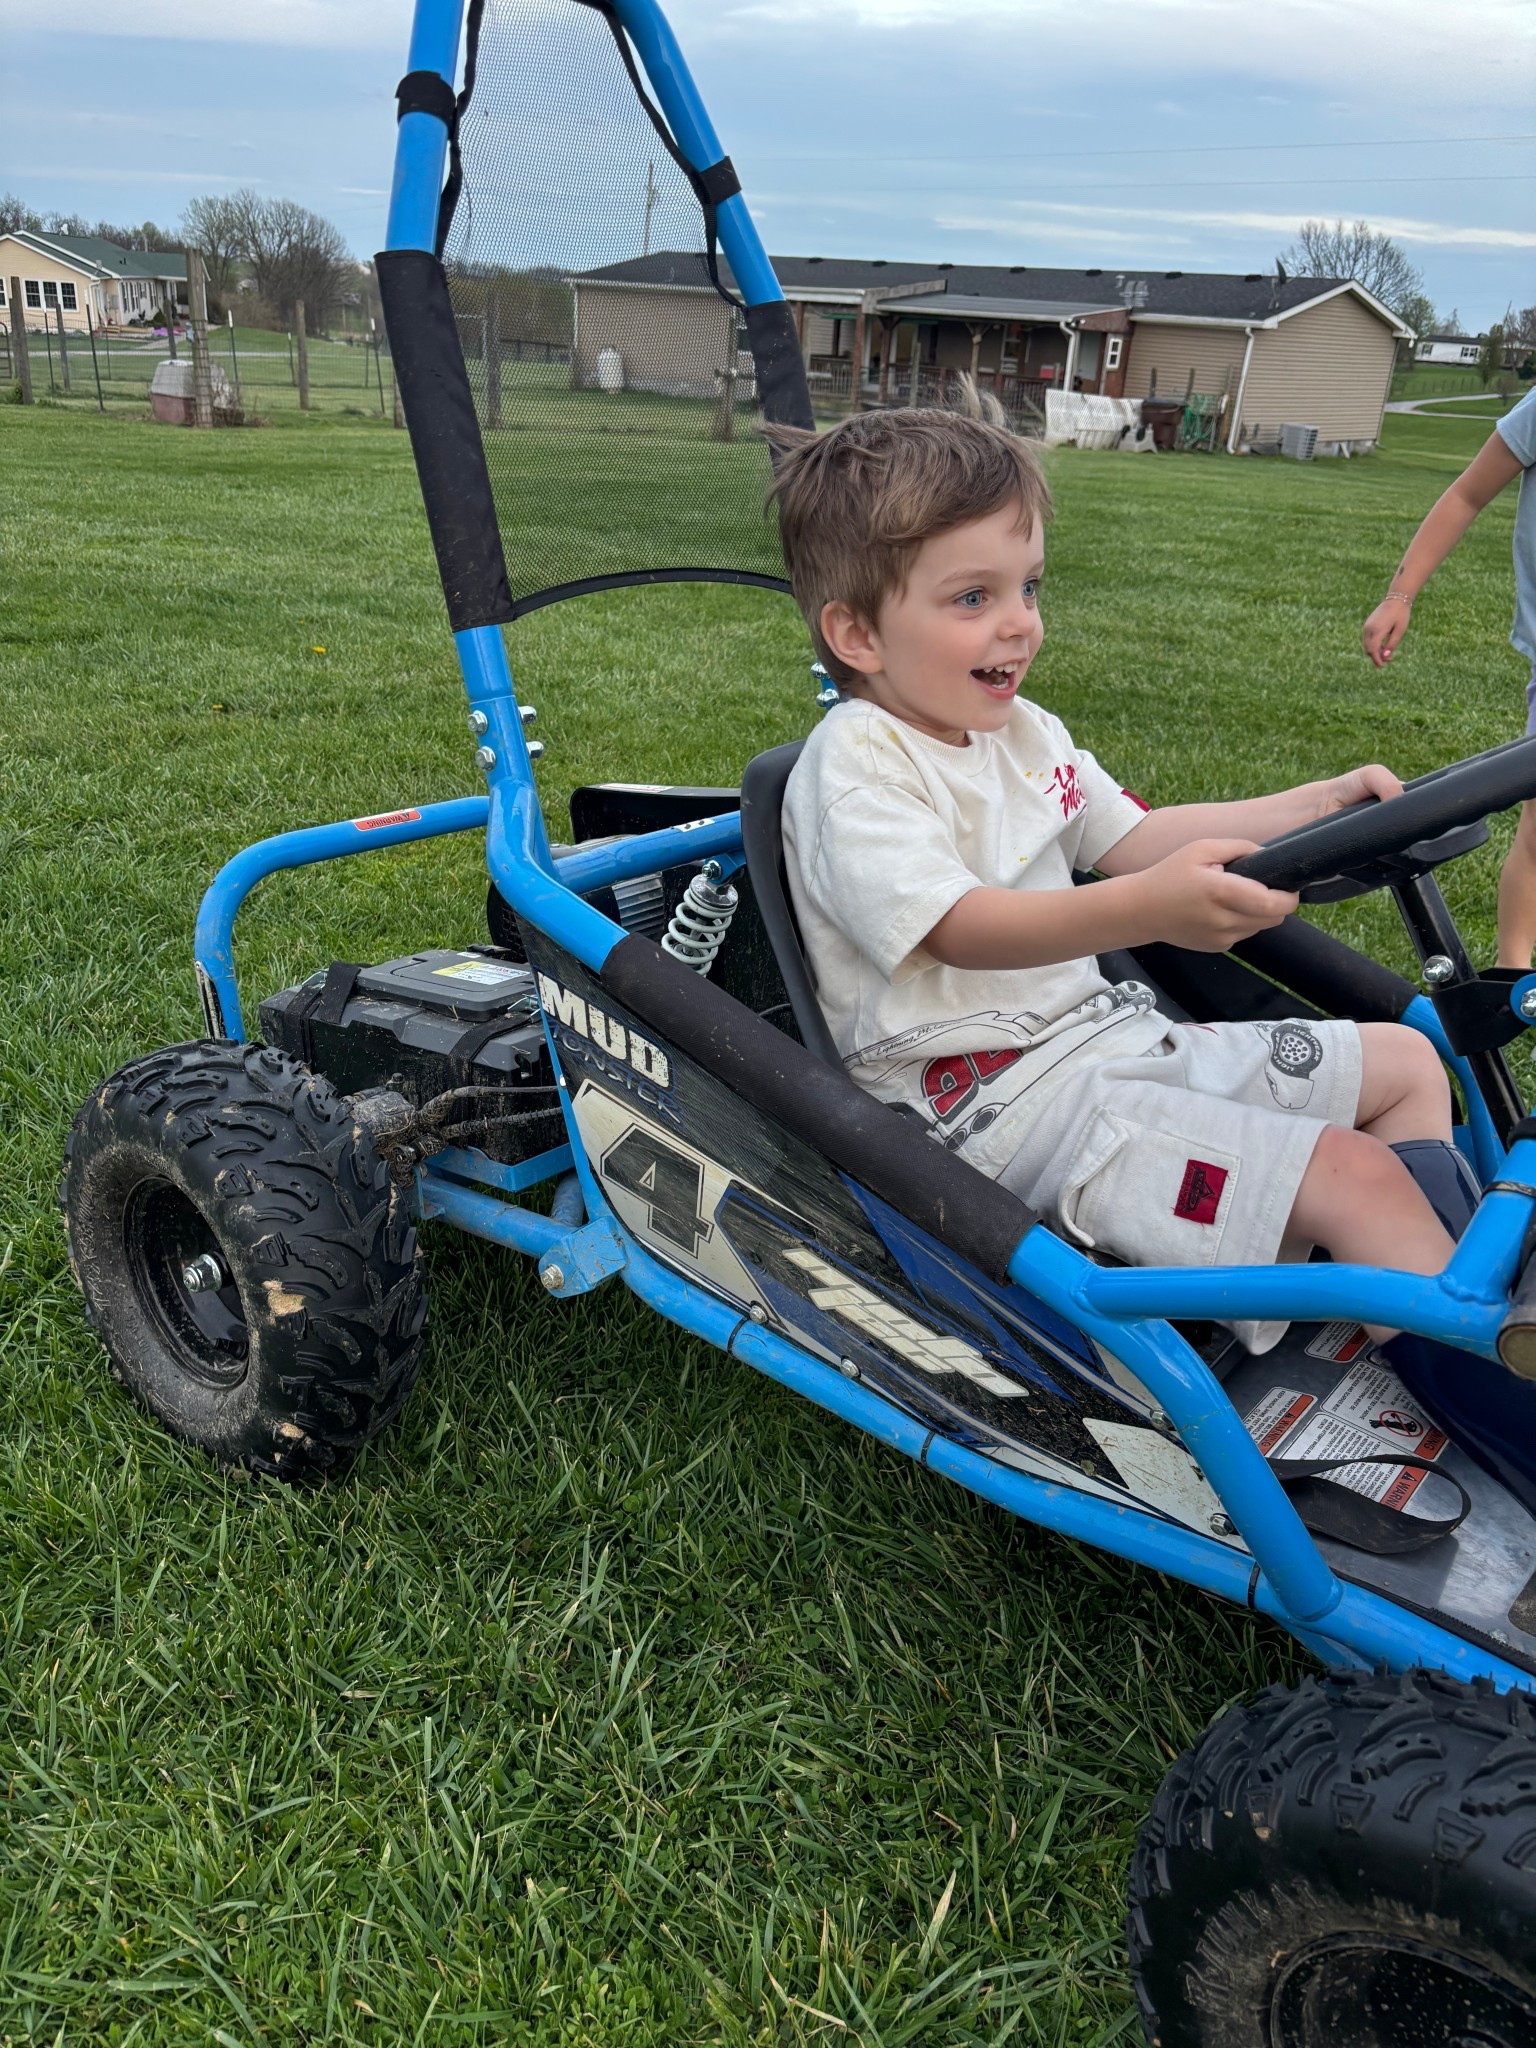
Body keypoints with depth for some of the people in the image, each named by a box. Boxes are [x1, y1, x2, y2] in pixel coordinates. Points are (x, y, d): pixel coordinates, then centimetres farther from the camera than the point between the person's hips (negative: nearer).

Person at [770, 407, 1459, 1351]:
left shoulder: (1022, 731, 13)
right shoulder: (856, 766, -16)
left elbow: (1136, 837, 19)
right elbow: (961, 929, -29)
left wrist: (1325, 803, 13)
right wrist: (1148, 908, -45)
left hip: (1107, 1028, 10)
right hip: (998, 1095, -10)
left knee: (1408, 1061, 15)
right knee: (1357, 1177, -20)